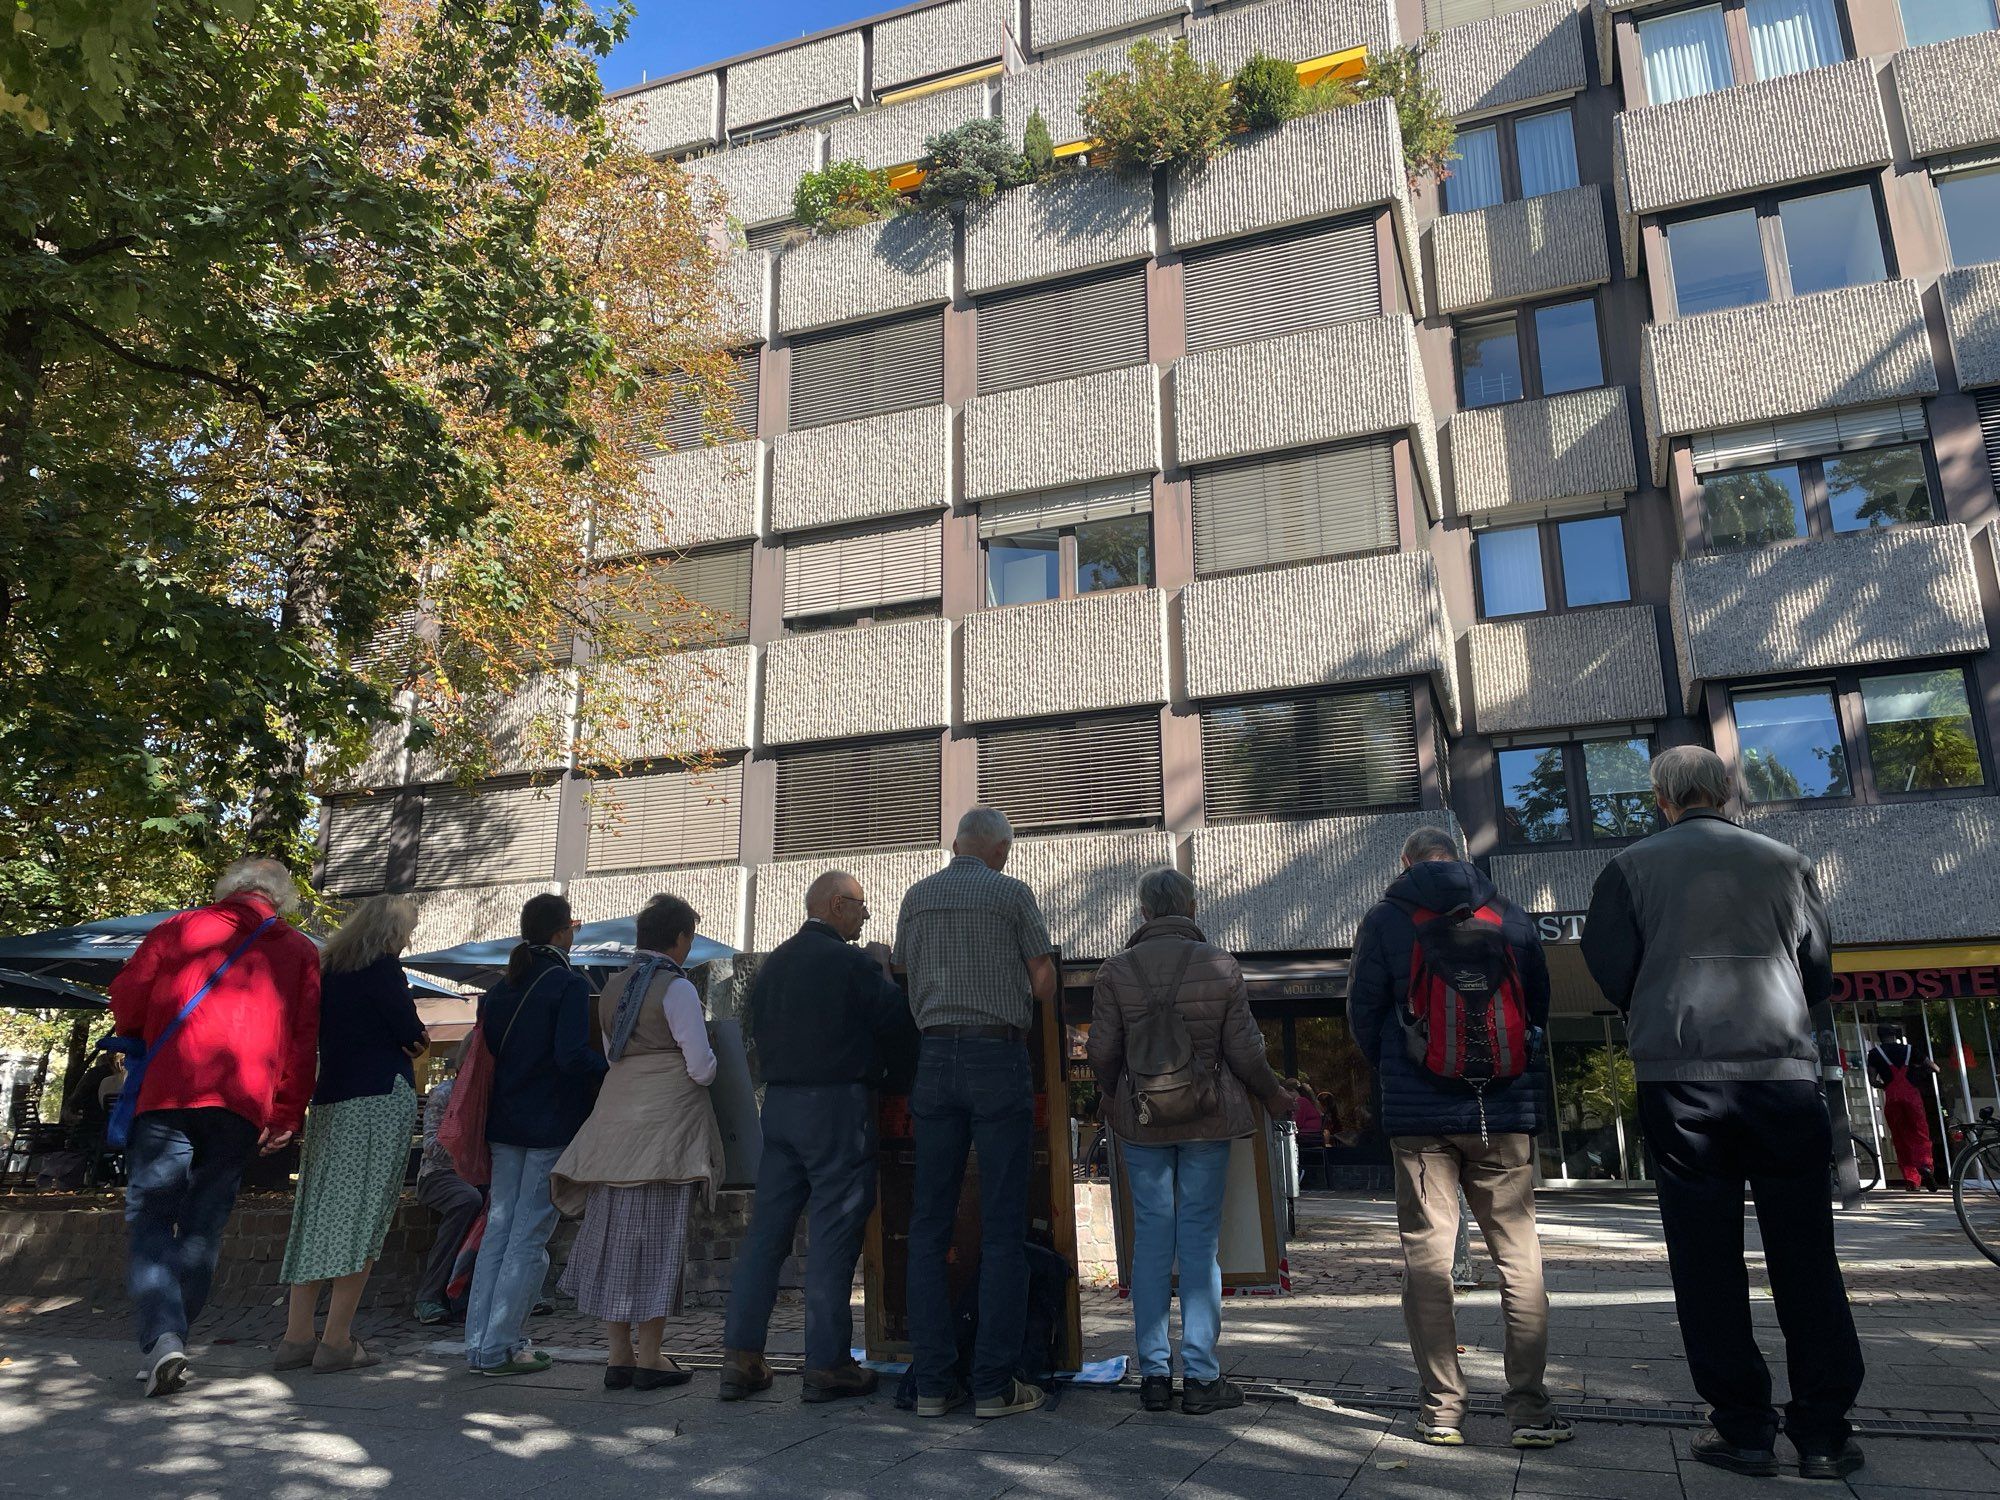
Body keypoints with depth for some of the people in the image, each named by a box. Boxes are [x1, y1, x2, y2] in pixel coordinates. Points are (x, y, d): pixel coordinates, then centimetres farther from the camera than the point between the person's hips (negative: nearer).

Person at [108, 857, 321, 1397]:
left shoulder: (179, 928, 11)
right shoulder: (300, 951, 12)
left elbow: (126, 1002, 10)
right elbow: (304, 1042, 7)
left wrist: (144, 1042, 31)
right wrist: (286, 1117, 12)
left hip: (168, 1094, -1)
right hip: (244, 1105, 1)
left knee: (150, 1218, 2)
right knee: (204, 1225, 11)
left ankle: (162, 1337, -14)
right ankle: (174, 1335, 12)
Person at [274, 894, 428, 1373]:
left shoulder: (326, 968, 16)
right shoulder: (383, 967, -8)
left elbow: (322, 1034, 19)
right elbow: (411, 1034, -11)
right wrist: (414, 1040, 12)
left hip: (327, 1101, 7)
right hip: (380, 1100, -7)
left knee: (318, 1216, 10)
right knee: (363, 1221, -3)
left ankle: (296, 1336, 13)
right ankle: (337, 1342, -2)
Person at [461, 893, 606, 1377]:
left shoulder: (501, 987, 9)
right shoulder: (569, 984, -13)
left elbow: (485, 1050, 13)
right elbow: (572, 1056, -22)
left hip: (505, 1123, 7)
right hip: (553, 1126, -7)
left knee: (498, 1229, 13)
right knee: (530, 1236, 0)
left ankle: (480, 1343, 18)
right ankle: (499, 1348, 4)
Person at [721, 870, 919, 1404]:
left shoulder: (773, 963, 12)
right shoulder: (852, 962, -11)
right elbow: (898, 1023, -9)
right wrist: (884, 972, 6)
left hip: (779, 1100, 7)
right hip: (838, 1103, -7)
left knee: (767, 1228, 10)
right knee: (834, 1234, -1)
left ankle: (740, 1358, 12)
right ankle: (827, 1365, 4)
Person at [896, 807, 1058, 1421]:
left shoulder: (917, 896, 12)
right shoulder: (1013, 894, -1)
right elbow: (1045, 984, 1)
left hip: (935, 1059, 4)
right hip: (999, 1059, -4)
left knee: (929, 1225, 7)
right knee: (1003, 1226, 1)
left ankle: (933, 1382, 9)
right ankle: (994, 1384, 2)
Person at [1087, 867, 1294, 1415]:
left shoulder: (1116, 970, -4)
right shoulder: (1220, 965, -5)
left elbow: (1102, 1052, -3)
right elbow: (1245, 1051, -4)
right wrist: (1273, 1096, 14)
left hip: (1140, 1121, 1)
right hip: (1207, 1120, -1)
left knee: (1151, 1240, 8)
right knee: (1200, 1241, 5)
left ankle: (1154, 1374, 14)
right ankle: (1200, 1377, 9)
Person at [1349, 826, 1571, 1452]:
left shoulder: (1385, 919, 0)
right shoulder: (1509, 916, 6)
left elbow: (1362, 1013, 2)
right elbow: (1540, 1006, 12)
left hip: (1418, 1115, -1)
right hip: (1505, 1111, 2)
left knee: (1427, 1255, 4)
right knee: (1518, 1253, 7)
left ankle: (1442, 1409, 6)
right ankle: (1529, 1407, 6)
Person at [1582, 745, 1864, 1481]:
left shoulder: (1633, 866, 2)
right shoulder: (1787, 861, 8)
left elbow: (1610, 967, 1)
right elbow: (1818, 971, 11)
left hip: (1679, 1077, -1)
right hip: (1784, 1071, 2)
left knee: (1707, 1258, 5)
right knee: (1804, 1258, 9)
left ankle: (1743, 1428, 9)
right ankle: (1823, 1433, 11)